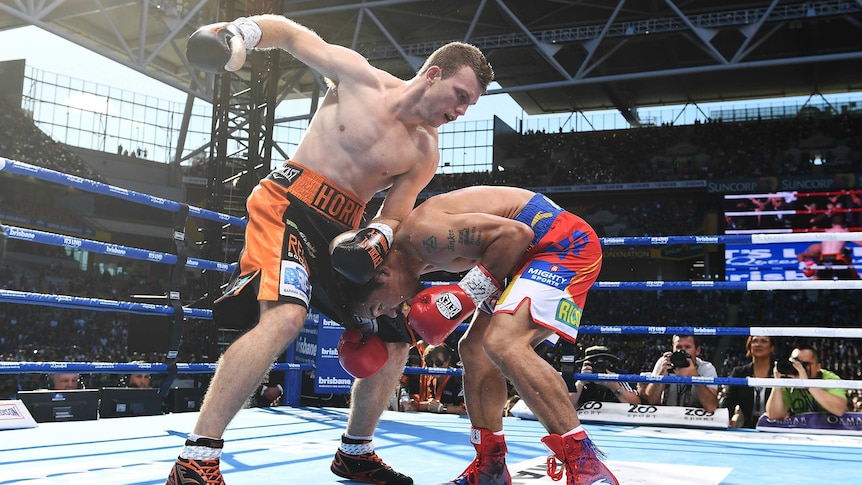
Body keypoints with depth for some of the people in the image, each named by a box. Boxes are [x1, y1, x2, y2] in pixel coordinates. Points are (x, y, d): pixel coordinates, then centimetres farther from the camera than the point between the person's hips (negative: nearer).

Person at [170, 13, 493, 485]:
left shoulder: (425, 154, 6)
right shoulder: (359, 77, -4)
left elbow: (394, 213, 5)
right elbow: (290, 32, 5)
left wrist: (376, 236, -19)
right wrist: (239, 32, -14)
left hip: (341, 230, 7)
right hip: (288, 202, -6)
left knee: (394, 341, 6)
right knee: (285, 315, -32)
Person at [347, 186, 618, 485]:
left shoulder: (419, 233, -22)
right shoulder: (417, 250, 8)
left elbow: (515, 233, -26)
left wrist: (467, 294, -18)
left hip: (566, 242, -11)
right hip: (534, 252, 11)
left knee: (503, 344, -26)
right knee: (473, 348, 11)